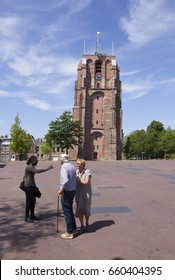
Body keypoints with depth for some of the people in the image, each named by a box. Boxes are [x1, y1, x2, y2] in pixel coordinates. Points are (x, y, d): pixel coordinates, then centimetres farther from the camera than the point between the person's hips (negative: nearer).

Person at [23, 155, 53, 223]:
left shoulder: (32, 167, 14)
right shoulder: (29, 167, -17)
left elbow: (24, 176, 22)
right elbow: (37, 171, -33)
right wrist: (47, 169, -32)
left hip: (32, 186, 10)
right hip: (28, 186, -10)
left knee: (33, 201, 13)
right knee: (28, 202, -2)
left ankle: (32, 216, 23)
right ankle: (27, 217, 8)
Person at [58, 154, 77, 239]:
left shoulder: (64, 167, -17)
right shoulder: (72, 166, 7)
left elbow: (65, 180, -29)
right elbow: (75, 179, 7)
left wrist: (61, 190, -19)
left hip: (66, 191, -8)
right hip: (73, 190, 8)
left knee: (67, 211, 4)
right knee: (70, 210, 22)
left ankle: (69, 233, 13)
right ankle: (73, 228, 34)